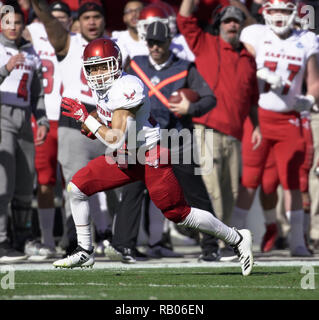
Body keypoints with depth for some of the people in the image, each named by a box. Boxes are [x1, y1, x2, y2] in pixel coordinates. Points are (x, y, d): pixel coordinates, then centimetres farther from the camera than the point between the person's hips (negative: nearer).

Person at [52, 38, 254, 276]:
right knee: (77, 187, -2)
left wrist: (85, 118, -23)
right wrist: (94, 125, 2)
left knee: (179, 214, -4)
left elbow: (116, 140, -29)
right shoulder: (103, 85, 1)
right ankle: (85, 252, 9)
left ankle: (238, 239, 13)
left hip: (151, 159, -9)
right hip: (125, 158, 9)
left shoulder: (126, 88, -27)